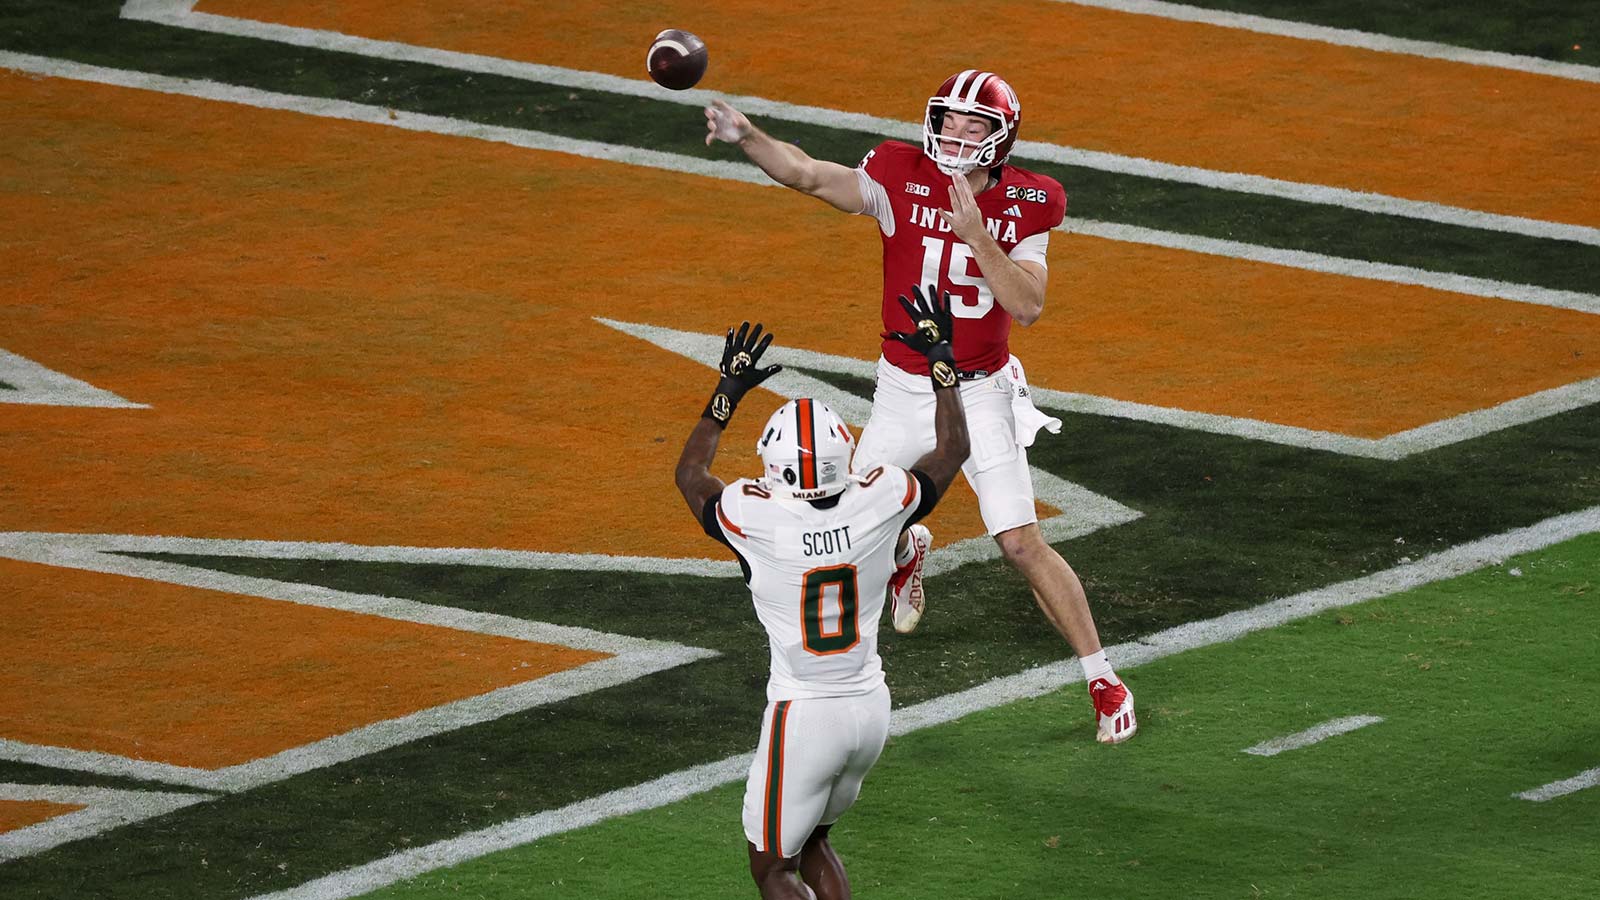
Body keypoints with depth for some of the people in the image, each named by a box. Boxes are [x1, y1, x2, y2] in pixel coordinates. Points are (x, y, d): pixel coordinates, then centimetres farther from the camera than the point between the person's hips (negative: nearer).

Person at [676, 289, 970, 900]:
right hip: (871, 708, 5)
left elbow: (689, 473, 5)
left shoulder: (757, 520, -19)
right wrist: (940, 356, 18)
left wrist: (730, 389, 11)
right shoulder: (879, 505, -11)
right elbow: (951, 450, 10)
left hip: (803, 713, -5)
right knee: (810, 840, 25)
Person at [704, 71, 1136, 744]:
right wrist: (746, 137, -40)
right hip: (903, 391, 2)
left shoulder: (1024, 205, -10)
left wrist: (975, 233, -29)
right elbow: (807, 175, -23)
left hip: (982, 392, -2)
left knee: (1021, 543, -9)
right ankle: (907, 549, 46)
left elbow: (1028, 307, -20)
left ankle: (1102, 679, 4)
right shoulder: (902, 181, -11)